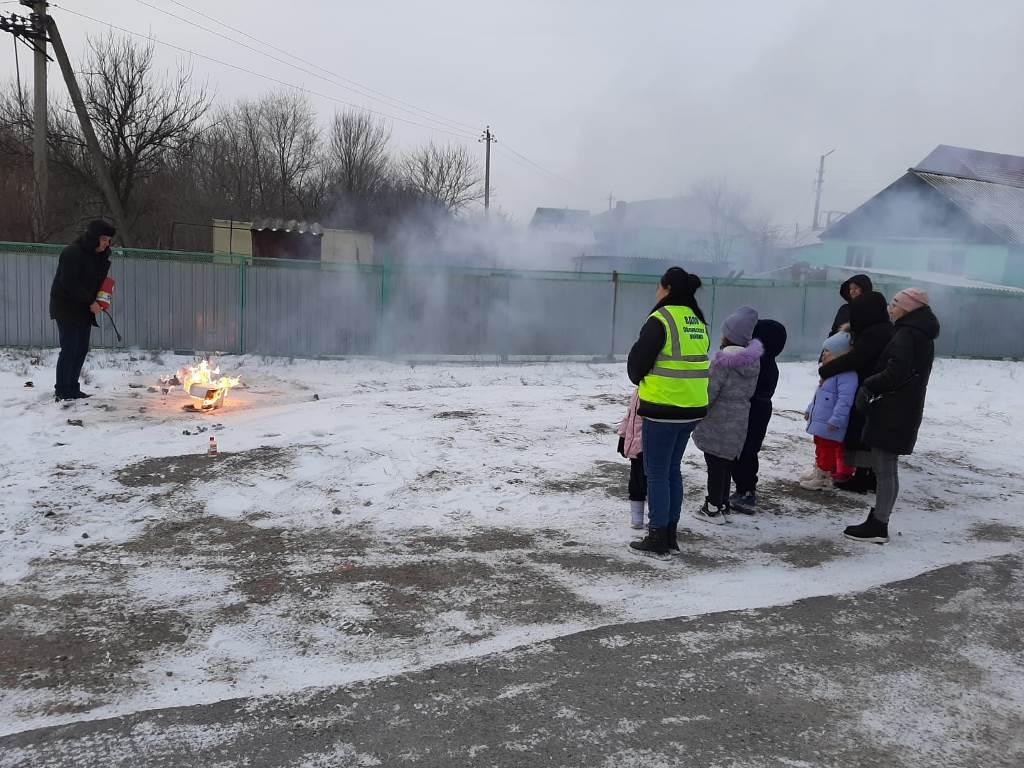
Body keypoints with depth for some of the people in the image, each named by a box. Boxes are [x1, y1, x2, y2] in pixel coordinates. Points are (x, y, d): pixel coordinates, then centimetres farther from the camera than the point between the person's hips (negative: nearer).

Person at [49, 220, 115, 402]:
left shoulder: (99, 255, 8)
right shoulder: (72, 253, -17)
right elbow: (70, 284, -23)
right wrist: (90, 302, -21)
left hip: (84, 309, 8)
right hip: (66, 307, -8)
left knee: (82, 349, 7)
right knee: (69, 349, -9)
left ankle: (72, 389, 14)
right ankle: (62, 392, -5)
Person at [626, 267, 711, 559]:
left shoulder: (661, 319, -14)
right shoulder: (698, 321, 9)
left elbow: (637, 360, -9)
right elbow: (696, 361, 14)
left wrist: (639, 379, 11)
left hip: (663, 407, -7)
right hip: (692, 407, 8)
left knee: (657, 473, 2)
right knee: (673, 470, 17)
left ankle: (657, 540, 8)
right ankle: (670, 535, 24)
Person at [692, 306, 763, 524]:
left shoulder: (723, 360, -19)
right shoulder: (754, 359, 4)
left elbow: (709, 392, -17)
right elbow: (750, 390, 12)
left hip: (718, 419, -7)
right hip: (740, 419, 7)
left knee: (715, 463, 0)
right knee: (726, 462, 17)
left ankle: (714, 508, 6)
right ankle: (722, 503, 28)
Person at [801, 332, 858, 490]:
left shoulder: (846, 374, -21)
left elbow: (845, 399, -27)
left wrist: (836, 420, -29)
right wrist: (810, 409, 28)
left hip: (830, 426, -10)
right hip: (820, 423, 10)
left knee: (827, 451, -1)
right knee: (820, 448, 20)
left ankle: (823, 478, 7)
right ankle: (818, 472, 32)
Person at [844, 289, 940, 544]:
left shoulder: (907, 334, -14)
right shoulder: (920, 335, 17)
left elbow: (895, 373, -24)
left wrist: (868, 386, -12)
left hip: (894, 413, -10)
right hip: (903, 412, 10)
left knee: (885, 470, -4)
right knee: (886, 468, 13)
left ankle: (878, 526, 1)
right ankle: (877, 521, 20)